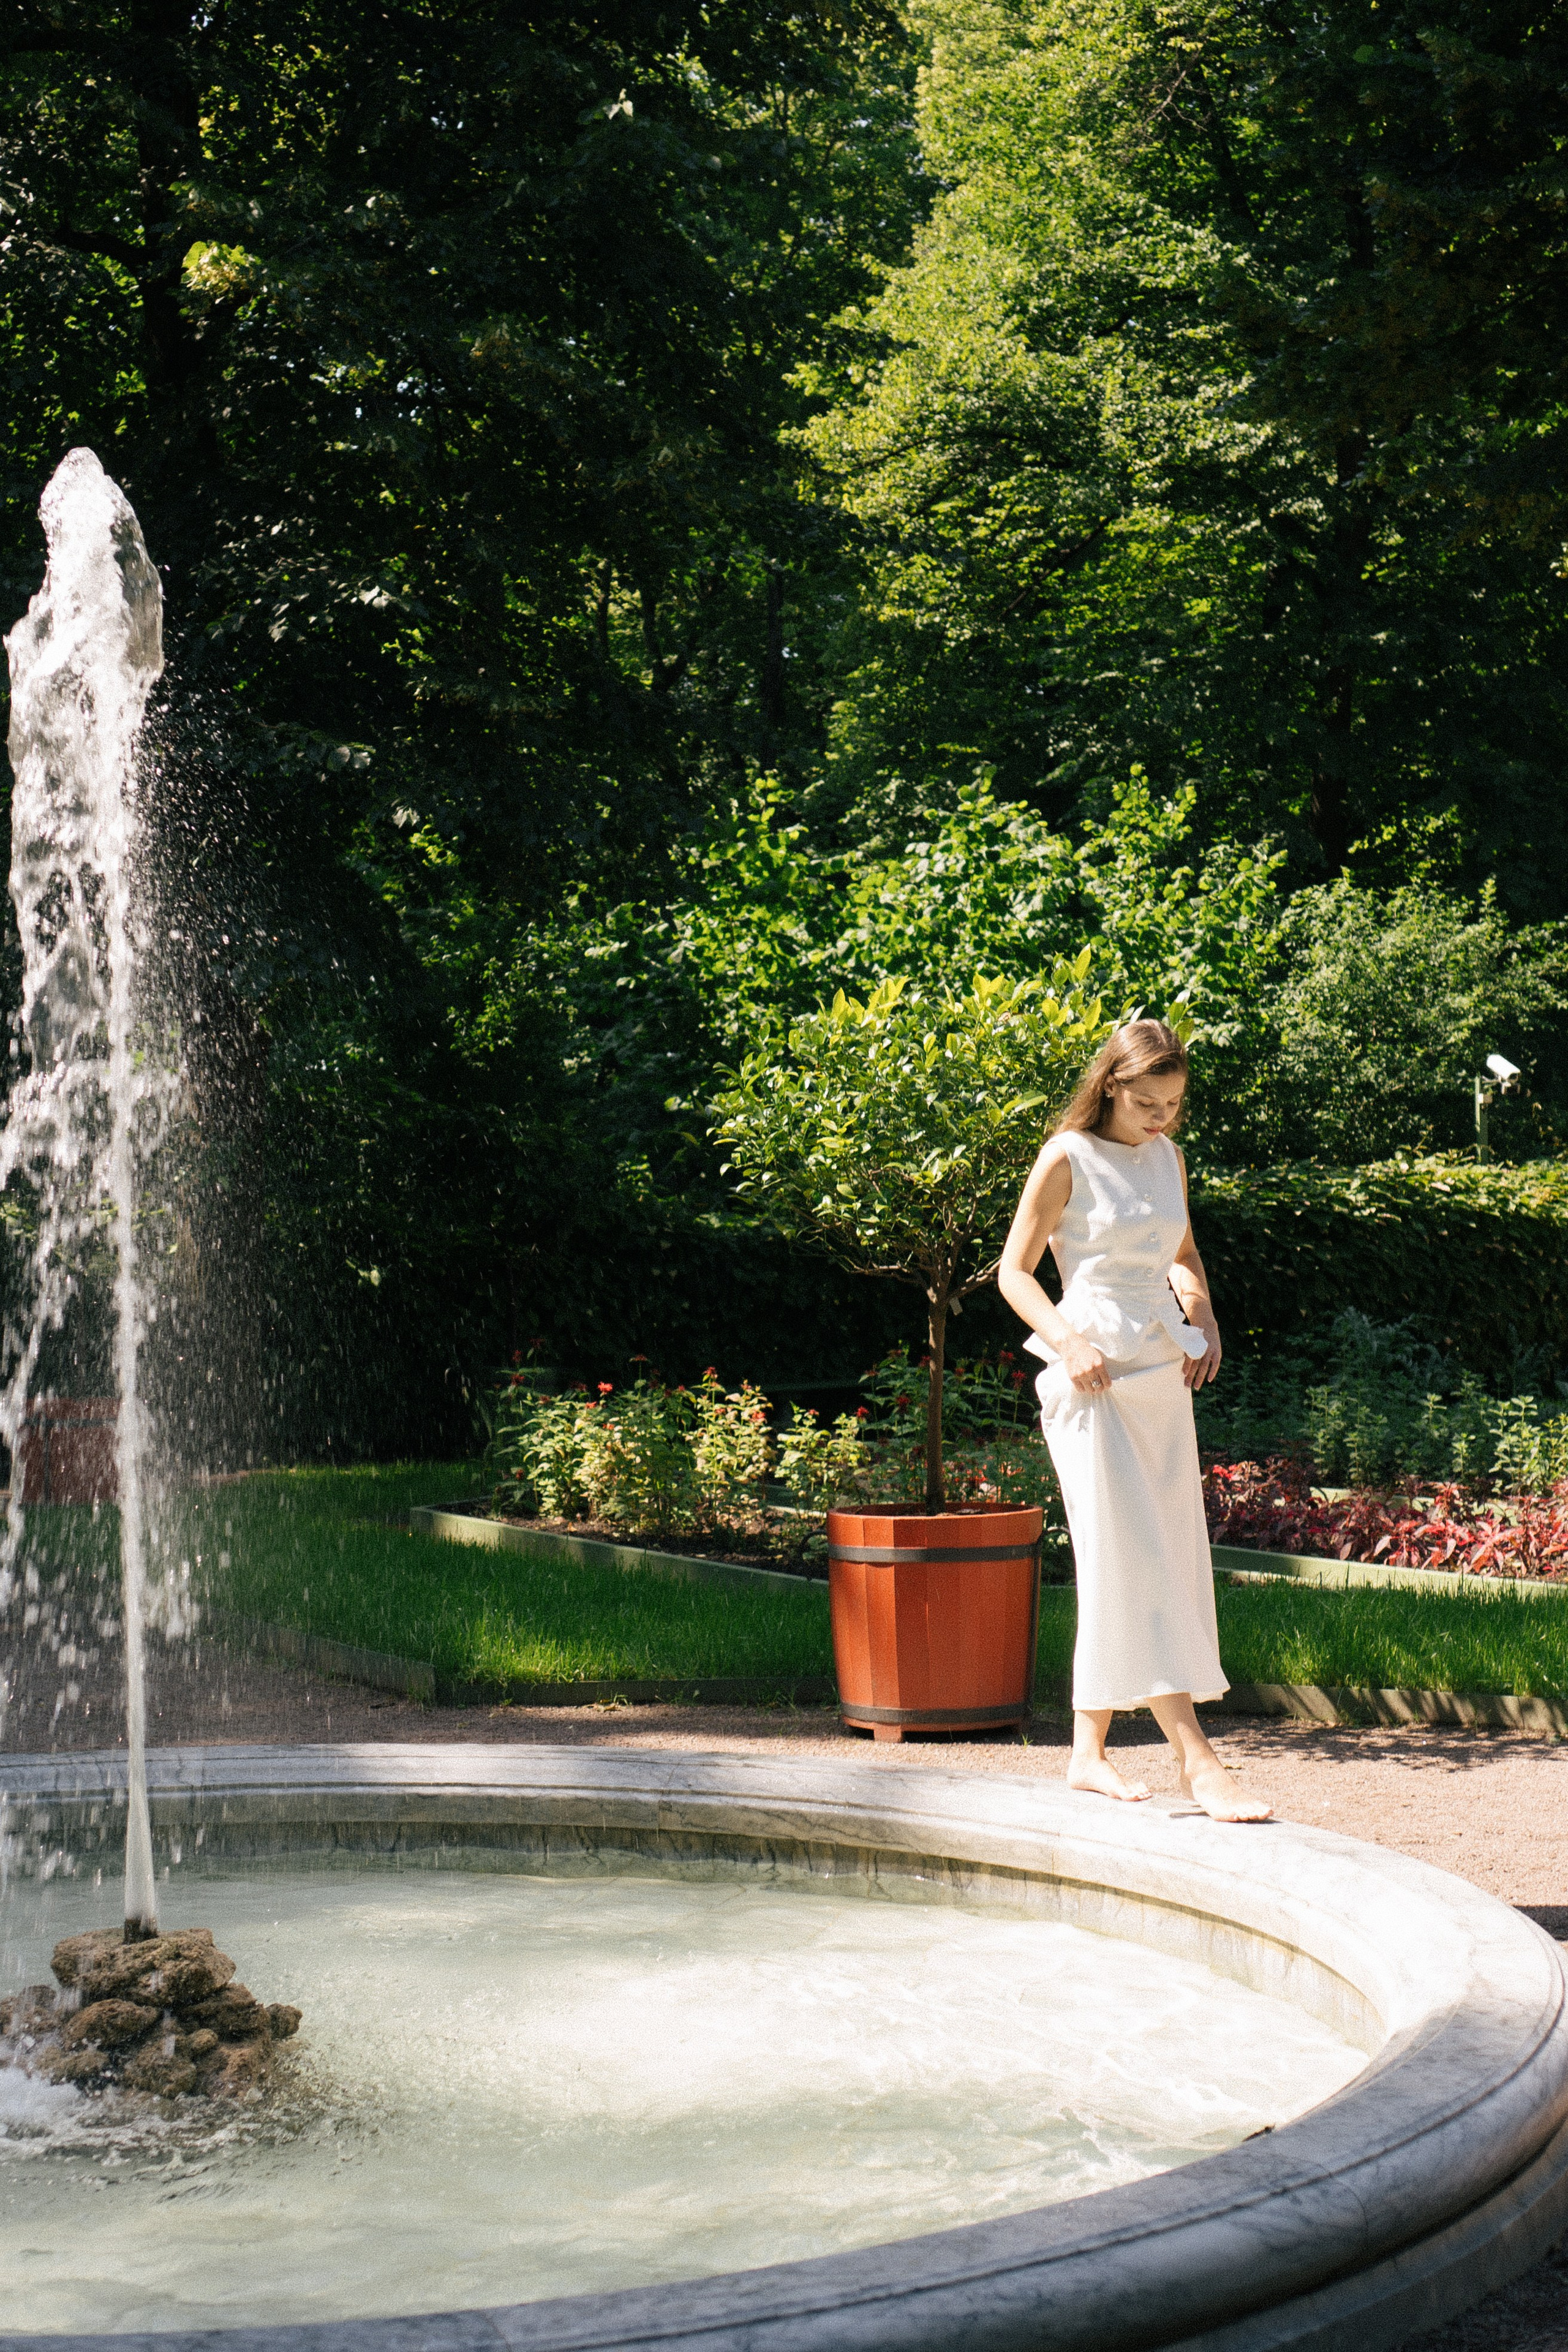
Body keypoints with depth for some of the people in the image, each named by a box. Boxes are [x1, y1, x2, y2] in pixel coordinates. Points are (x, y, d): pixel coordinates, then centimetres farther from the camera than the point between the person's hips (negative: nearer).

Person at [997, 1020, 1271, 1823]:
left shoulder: (1168, 1158, 11)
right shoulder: (1067, 1160, -7)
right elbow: (1013, 1272, -5)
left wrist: (1203, 1319, 7)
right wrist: (1067, 1341, -19)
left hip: (1162, 1373, 7)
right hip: (1094, 1375, -7)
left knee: (1169, 1556, 6)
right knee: (1132, 1559, -11)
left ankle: (1089, 1751, 14)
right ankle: (1194, 1756, -11)